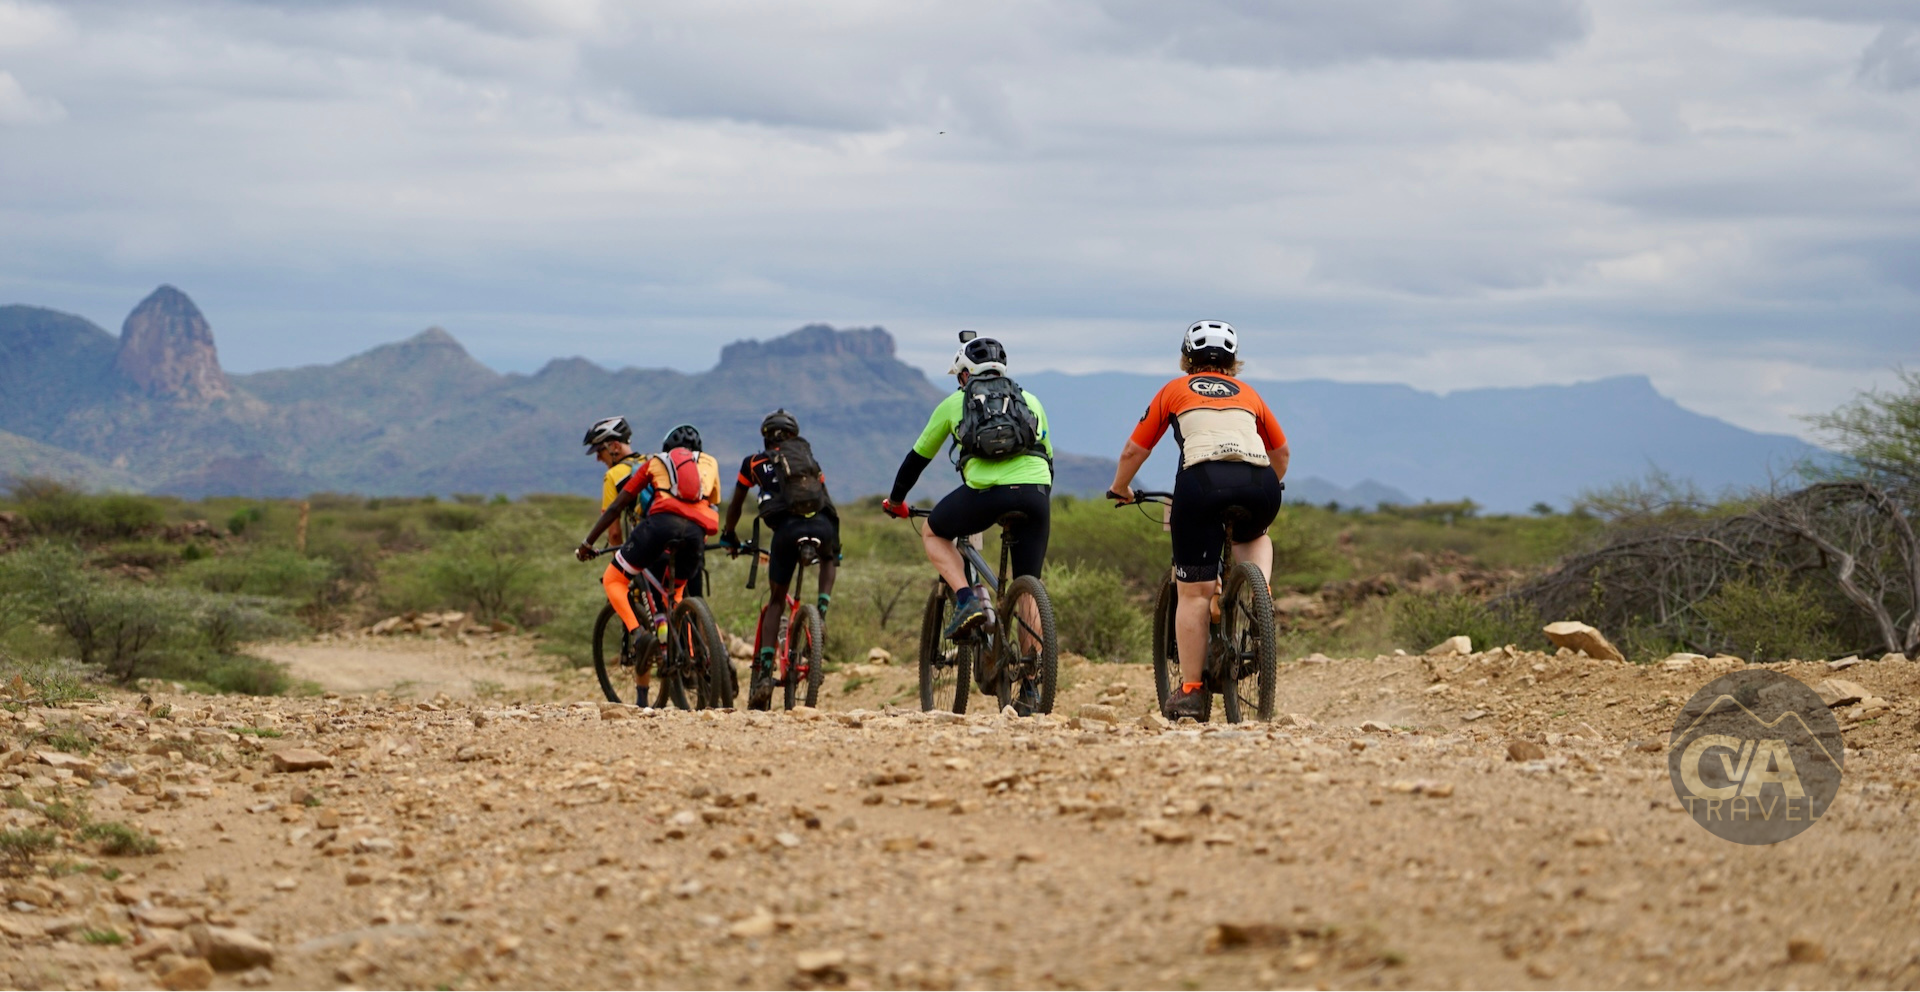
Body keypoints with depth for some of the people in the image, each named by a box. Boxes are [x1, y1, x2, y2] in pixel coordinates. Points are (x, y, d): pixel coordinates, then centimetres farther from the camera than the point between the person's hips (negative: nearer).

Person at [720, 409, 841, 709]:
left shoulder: (754, 462, 26)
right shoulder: (809, 459, 32)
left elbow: (735, 505, 36)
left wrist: (728, 535, 55)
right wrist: (835, 546, 52)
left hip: (787, 526, -1)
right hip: (822, 524, 1)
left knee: (776, 600, 13)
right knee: (829, 559, 37)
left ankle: (764, 673, 1)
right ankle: (821, 610, 11)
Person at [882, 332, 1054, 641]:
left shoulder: (954, 403, 22)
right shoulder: (1030, 400, 28)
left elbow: (918, 457, 30)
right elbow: (1048, 456, 34)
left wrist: (895, 500, 45)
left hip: (986, 490, -2)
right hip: (1035, 492, 2)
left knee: (933, 535, 25)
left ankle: (966, 601, 2)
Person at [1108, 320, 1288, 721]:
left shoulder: (1174, 391, 23)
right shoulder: (1248, 394, 30)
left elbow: (1133, 451, 26)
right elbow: (1281, 452, 42)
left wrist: (1120, 488, 45)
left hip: (1203, 479, -3)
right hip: (1259, 483, 3)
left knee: (1194, 592, 4)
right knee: (1254, 537, 36)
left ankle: (1190, 692, 3)